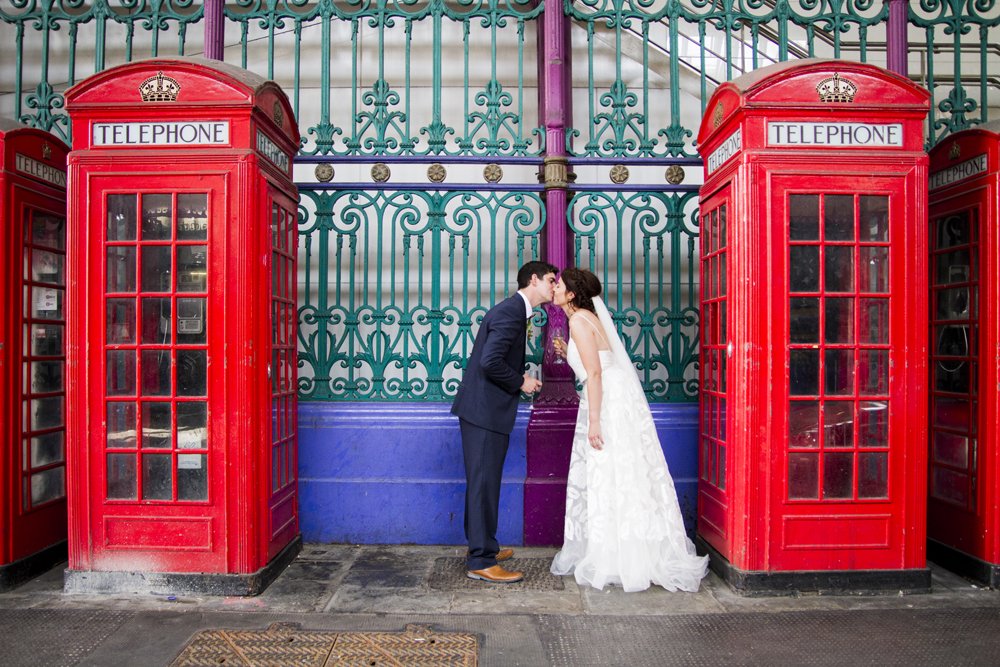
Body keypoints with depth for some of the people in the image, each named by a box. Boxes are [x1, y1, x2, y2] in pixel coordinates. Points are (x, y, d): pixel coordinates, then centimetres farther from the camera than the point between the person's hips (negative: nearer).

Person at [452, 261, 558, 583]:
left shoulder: (513, 310, 15)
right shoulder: (511, 312, -17)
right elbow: (489, 362, -26)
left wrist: (522, 380, 7)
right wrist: (521, 382, -13)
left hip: (487, 410, 10)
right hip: (485, 411, -10)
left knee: (484, 483, 18)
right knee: (484, 483, -3)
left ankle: (483, 547, 31)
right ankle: (481, 561, 6)